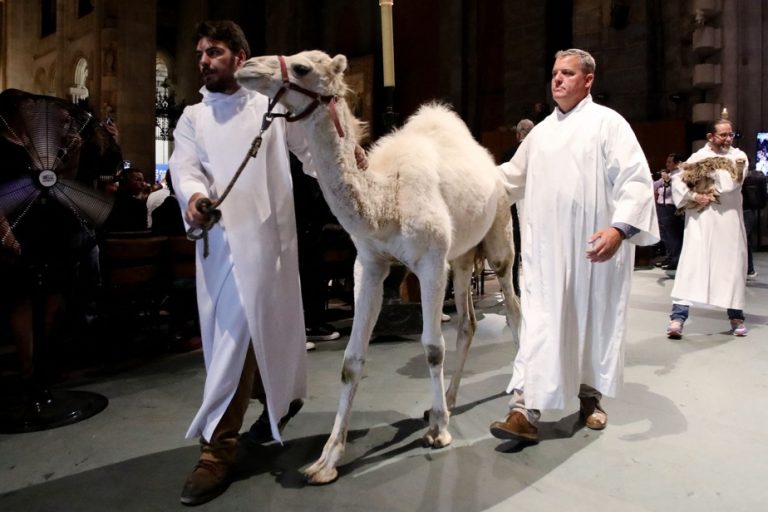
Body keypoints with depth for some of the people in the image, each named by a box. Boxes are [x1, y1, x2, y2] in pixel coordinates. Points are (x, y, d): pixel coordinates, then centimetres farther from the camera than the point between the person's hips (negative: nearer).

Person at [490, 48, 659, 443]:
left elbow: (636, 179, -9)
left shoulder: (607, 122, 0)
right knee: (539, 324, -5)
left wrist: (619, 227, -22)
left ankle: (590, 395, 30)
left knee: (595, 321, 10)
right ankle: (525, 410, -8)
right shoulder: (540, 131, 16)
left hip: (596, 247, -3)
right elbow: (513, 176, 24)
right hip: (546, 248, 3)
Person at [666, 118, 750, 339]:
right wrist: (694, 196, -16)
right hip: (701, 221, -2)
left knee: (732, 267, 8)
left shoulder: (738, 156, 6)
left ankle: (736, 316, 23)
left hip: (729, 222, 2)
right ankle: (678, 317, -14)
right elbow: (677, 180, -5)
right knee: (692, 265, -10)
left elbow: (733, 185, -6)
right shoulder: (697, 157, 3)